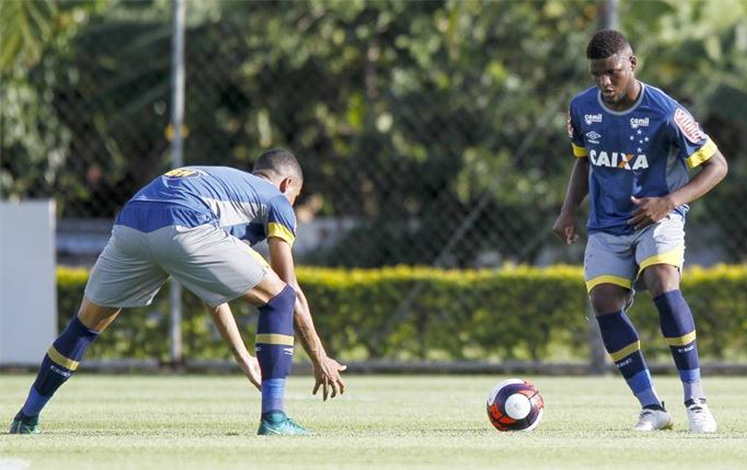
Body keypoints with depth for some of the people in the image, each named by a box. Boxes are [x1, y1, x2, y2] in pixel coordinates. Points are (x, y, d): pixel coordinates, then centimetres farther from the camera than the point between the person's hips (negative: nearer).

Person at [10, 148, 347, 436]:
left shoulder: (220, 182, 43)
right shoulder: (276, 199, 25)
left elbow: (212, 292, 44)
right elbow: (292, 292, 17)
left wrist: (243, 358, 46)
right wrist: (320, 358, 22)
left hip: (129, 225, 7)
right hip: (183, 228, -7)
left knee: (87, 323, 26)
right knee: (278, 299, 9)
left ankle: (26, 419, 31)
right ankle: (273, 417, 1)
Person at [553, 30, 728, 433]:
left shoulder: (664, 112, -15)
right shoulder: (582, 108, 0)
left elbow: (716, 165, -10)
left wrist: (670, 202, -22)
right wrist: (569, 210, 5)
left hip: (657, 219, -5)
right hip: (607, 227, 5)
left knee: (663, 285, -30)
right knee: (604, 302, -17)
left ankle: (696, 400, -21)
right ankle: (652, 408, -11)